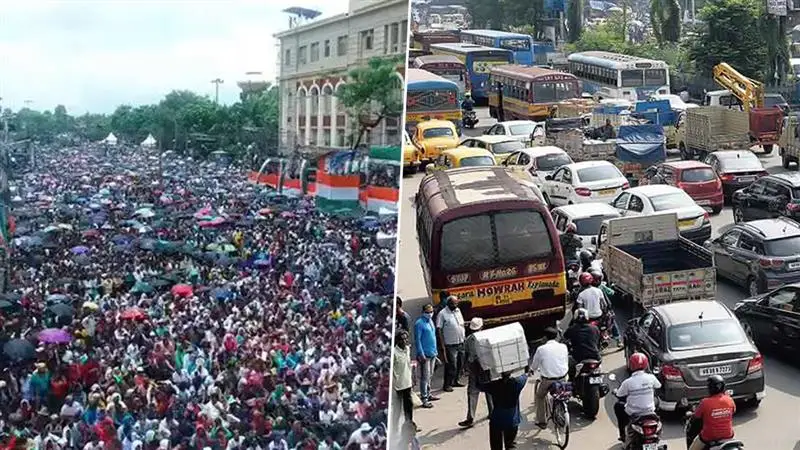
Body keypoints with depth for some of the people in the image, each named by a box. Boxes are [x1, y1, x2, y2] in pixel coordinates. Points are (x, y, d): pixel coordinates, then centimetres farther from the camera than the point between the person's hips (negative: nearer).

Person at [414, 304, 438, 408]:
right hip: (425, 355, -8)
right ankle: (424, 399, -5)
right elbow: (418, 340, -15)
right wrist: (421, 354, -19)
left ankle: (428, 394, 28)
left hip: (432, 354, 8)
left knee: (430, 376, 16)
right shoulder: (419, 323, -13)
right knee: (425, 377, -7)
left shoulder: (430, 321, 12)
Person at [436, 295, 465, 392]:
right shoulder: (442, 313, -11)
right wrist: (443, 344, -15)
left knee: (460, 364, 13)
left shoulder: (458, 311, 10)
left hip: (461, 343, 7)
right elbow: (439, 329, -11)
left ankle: (455, 381, 27)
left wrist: (464, 338, 14)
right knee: (451, 366, -6)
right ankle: (447, 385, 4)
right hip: (450, 344, -7)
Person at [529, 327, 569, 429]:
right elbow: (566, 363, 12)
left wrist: (531, 370, 29)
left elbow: (534, 365, 5)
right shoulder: (563, 347, -1)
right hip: (562, 378, 3)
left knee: (539, 397, 22)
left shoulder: (541, 349, -8)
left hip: (547, 380, -3)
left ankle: (541, 421, 22)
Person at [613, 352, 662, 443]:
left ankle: (623, 435, 27)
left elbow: (619, 395, -3)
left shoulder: (627, 382, -19)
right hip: (649, 411, 2)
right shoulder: (651, 377, -12)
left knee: (617, 406, 25)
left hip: (633, 414, -2)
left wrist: (615, 391, 20)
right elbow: (658, 386, 9)